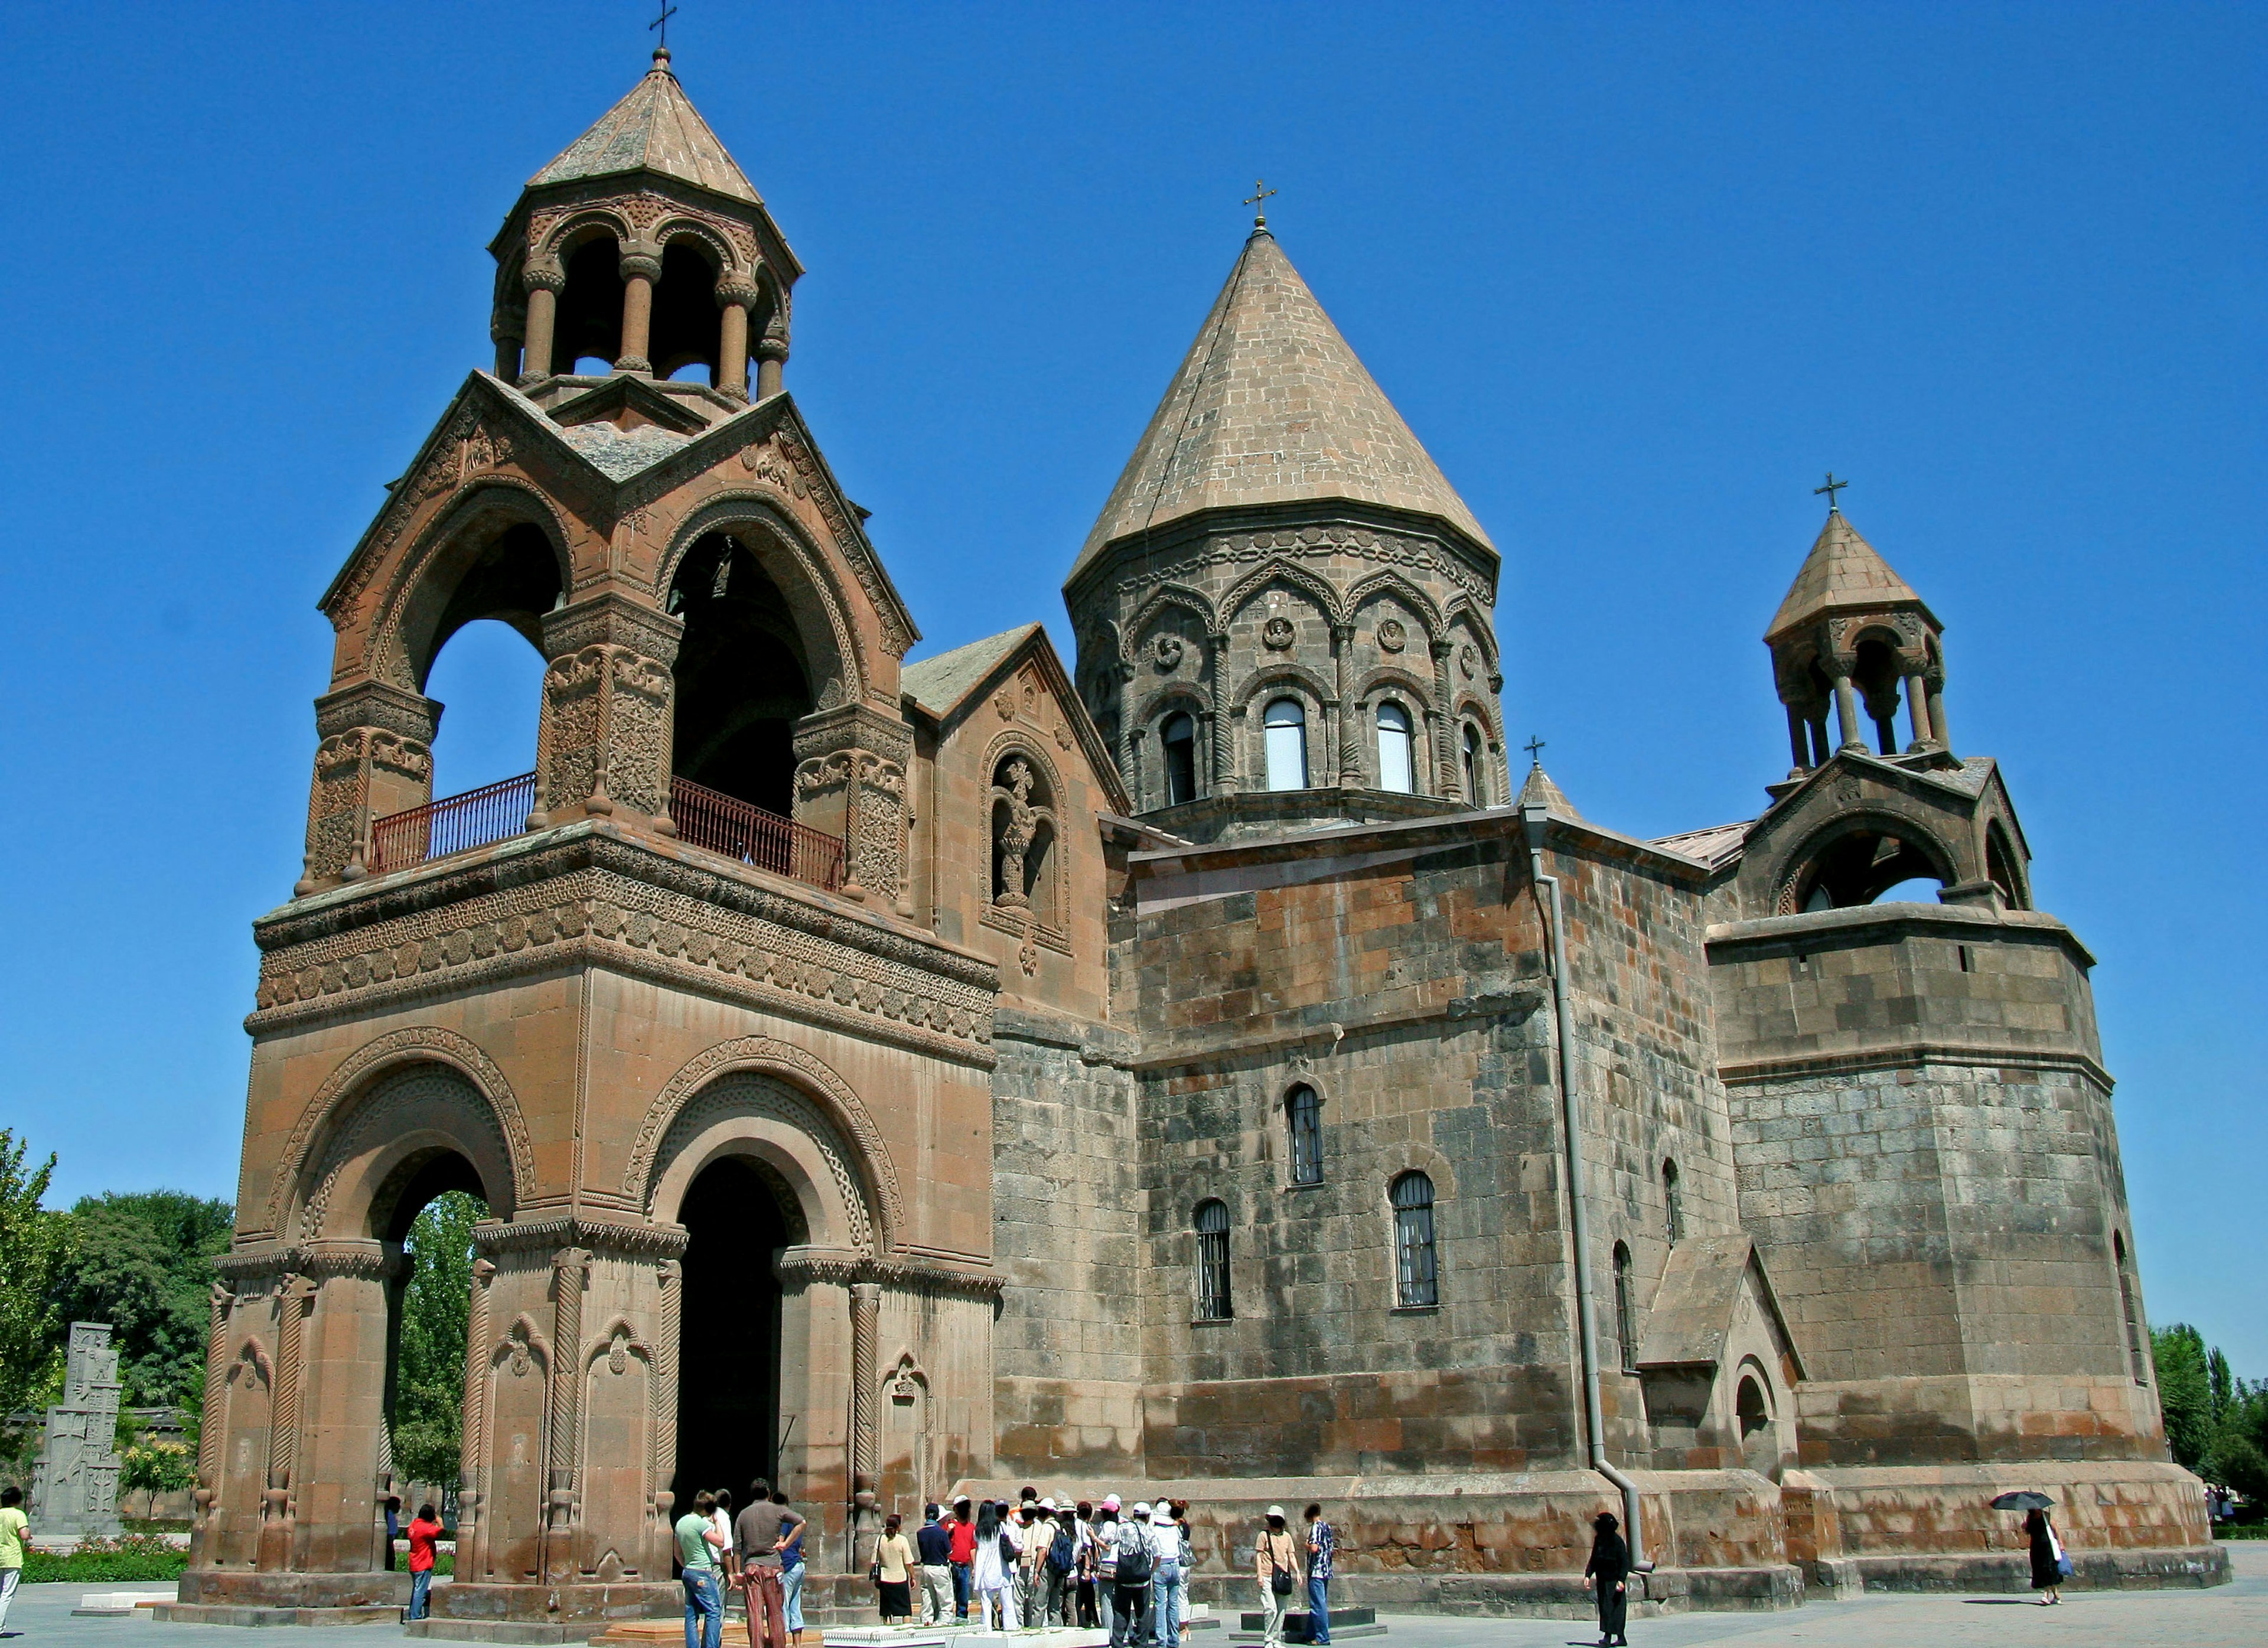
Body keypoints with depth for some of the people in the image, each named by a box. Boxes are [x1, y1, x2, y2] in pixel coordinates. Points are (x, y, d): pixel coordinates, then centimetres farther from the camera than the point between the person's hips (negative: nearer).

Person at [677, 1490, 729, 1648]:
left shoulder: (681, 1522, 12)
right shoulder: (701, 1523, -15)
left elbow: (678, 1553, 21)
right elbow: (720, 1542, -13)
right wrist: (716, 1523, -5)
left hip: (688, 1572, 9)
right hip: (703, 1572, -9)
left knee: (691, 1615, 8)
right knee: (714, 1613, -6)